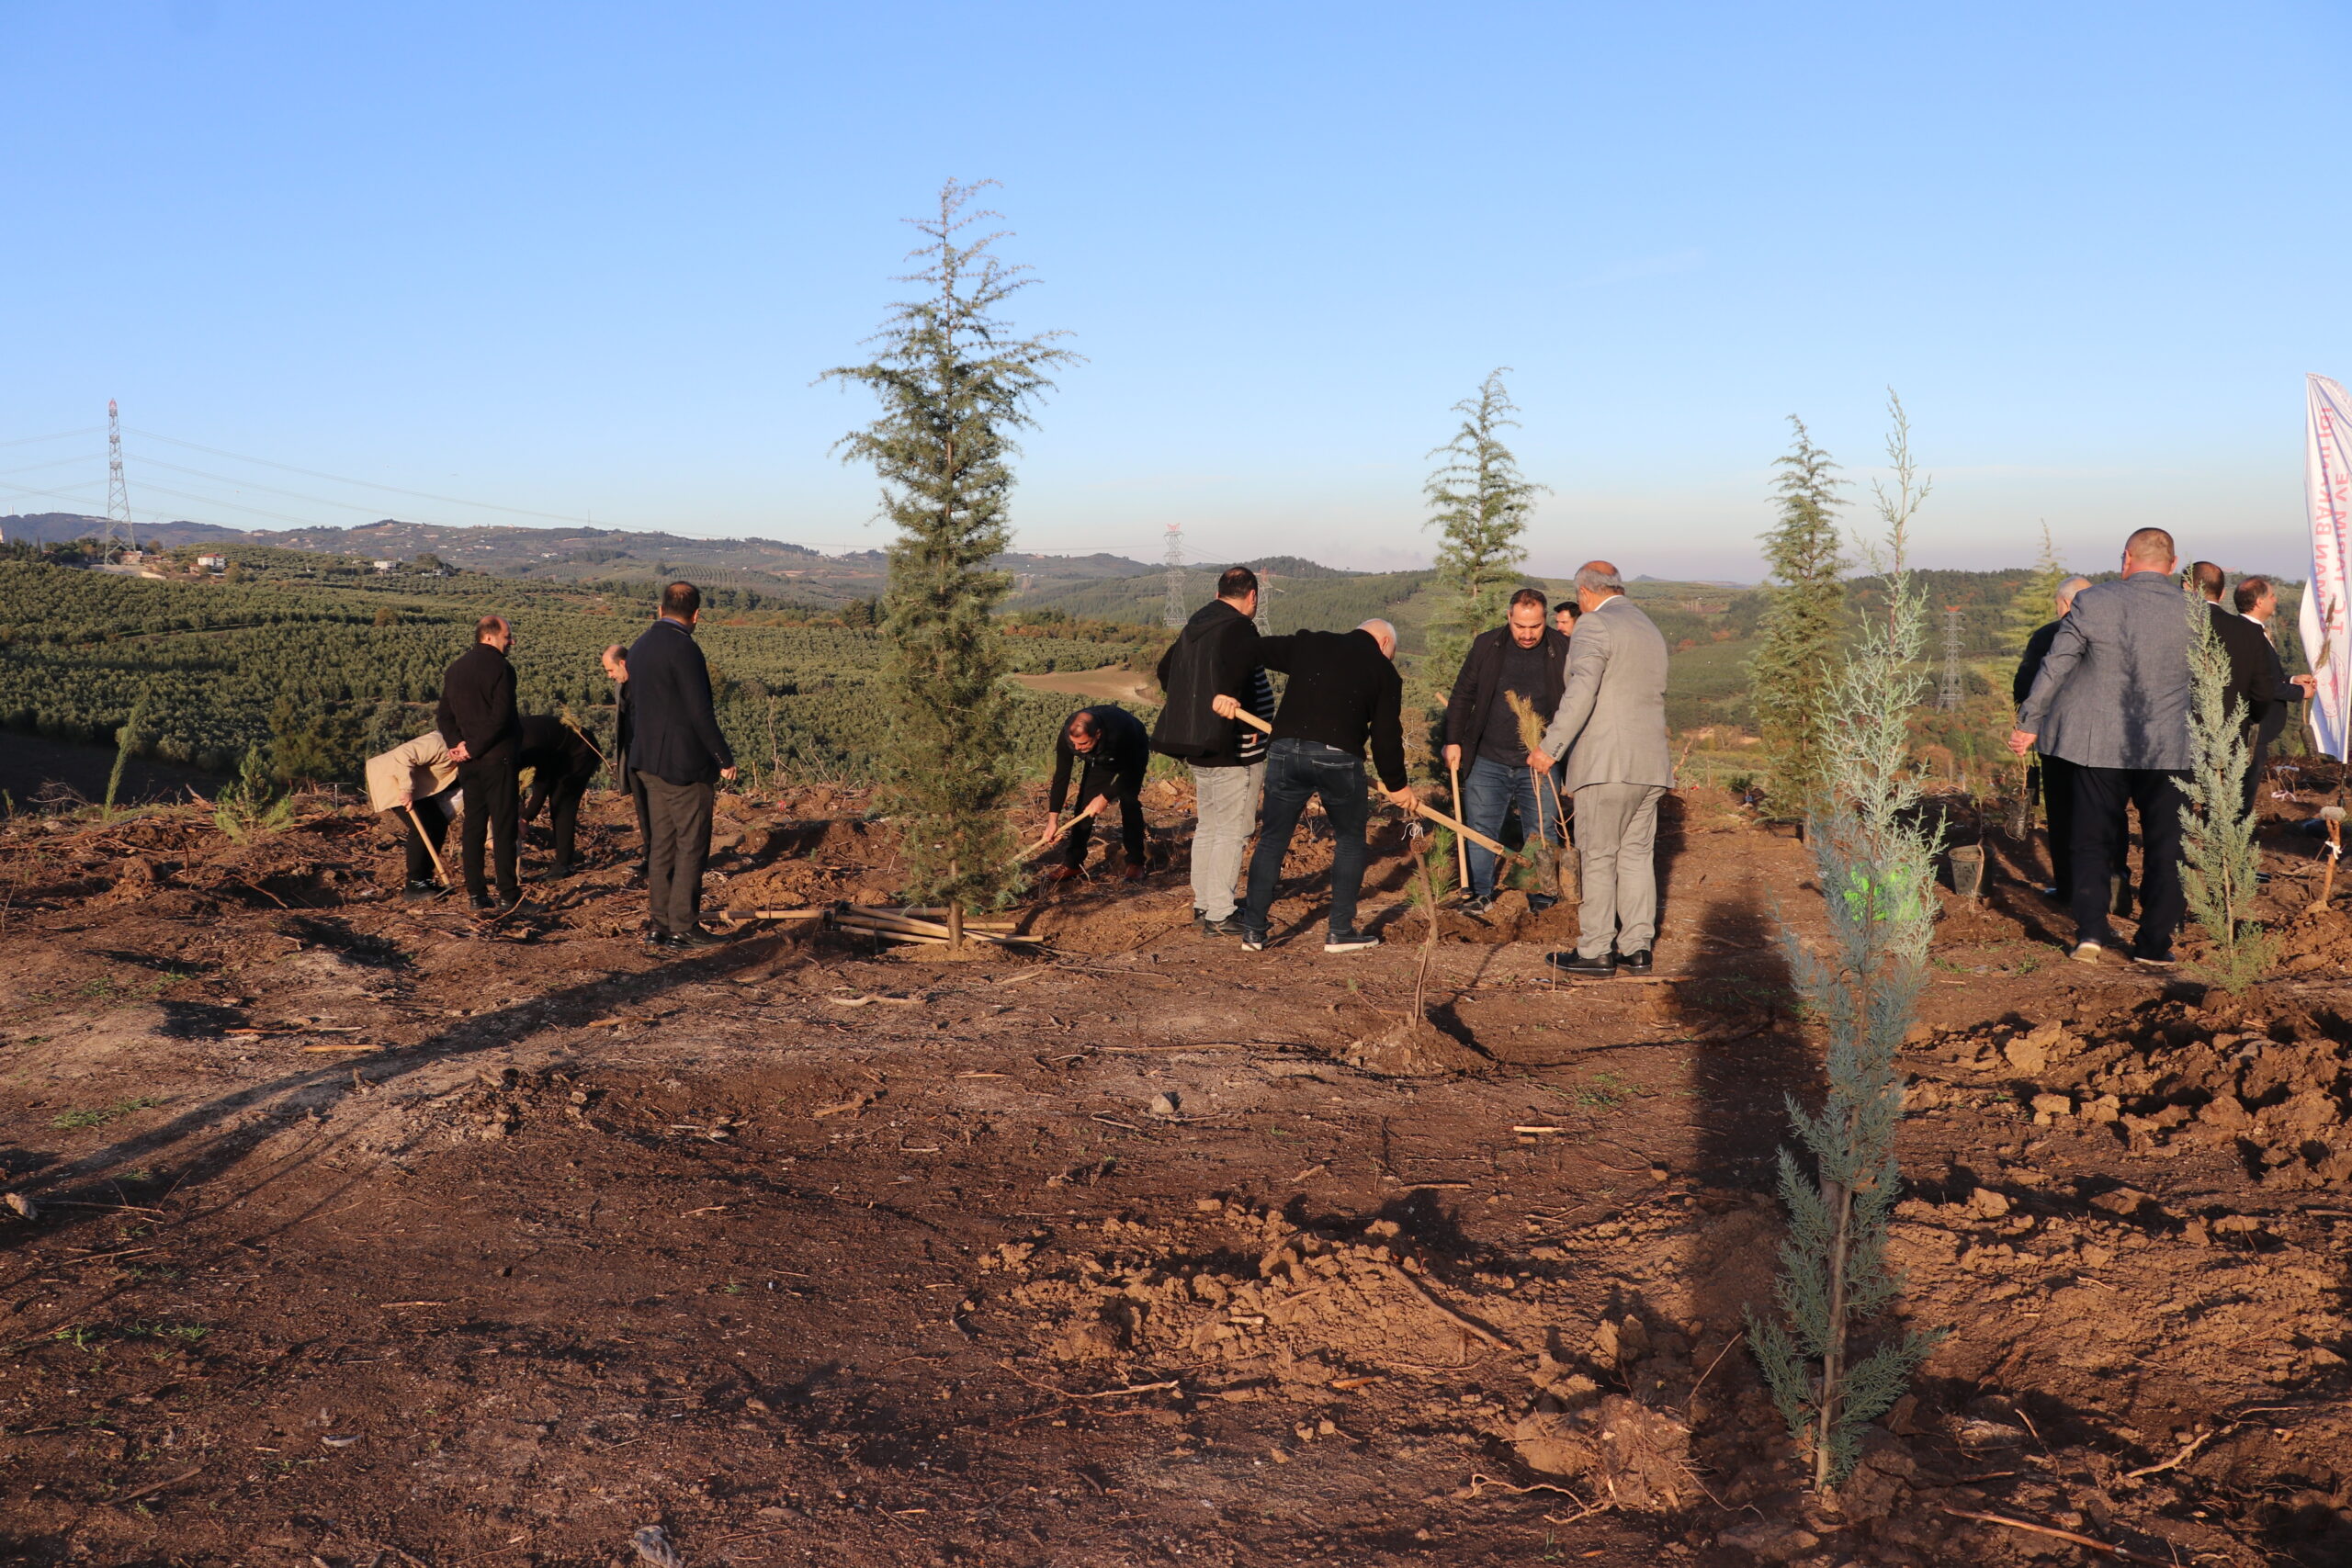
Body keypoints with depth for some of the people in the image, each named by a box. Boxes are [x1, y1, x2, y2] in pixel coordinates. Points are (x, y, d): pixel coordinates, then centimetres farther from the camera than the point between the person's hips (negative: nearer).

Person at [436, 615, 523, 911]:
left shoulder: (454, 670, 13)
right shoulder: (500, 668, -12)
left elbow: (444, 716, 11)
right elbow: (500, 718, -20)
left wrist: (457, 744, -1)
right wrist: (473, 749, -13)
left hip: (468, 762, 7)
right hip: (497, 758, -7)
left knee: (473, 825, 10)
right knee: (503, 826, -3)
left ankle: (475, 893, 11)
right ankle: (508, 894, -3)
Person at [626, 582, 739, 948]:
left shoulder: (640, 645, 12)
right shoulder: (683, 648, -15)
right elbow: (700, 711, -18)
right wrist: (725, 759, -10)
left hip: (649, 763, 9)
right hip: (684, 764, -9)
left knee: (660, 845, 12)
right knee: (691, 846, -2)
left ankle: (658, 925, 15)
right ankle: (683, 927, 0)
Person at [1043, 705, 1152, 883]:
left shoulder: (1121, 731, -46)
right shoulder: (1067, 736, -34)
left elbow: (1129, 773, -30)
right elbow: (1061, 776, -24)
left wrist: (1105, 797, -33)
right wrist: (1053, 818, -27)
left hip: (1133, 755, -4)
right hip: (1100, 759, 4)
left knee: (1129, 802, -19)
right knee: (1085, 802, -6)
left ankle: (1135, 863, -7)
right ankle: (1071, 863, 2)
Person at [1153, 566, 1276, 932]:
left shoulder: (1194, 626, 13)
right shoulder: (1240, 629, -14)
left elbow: (1165, 669, 26)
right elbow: (1232, 673, -35)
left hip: (1197, 747, 9)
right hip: (1233, 749, -9)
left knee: (1207, 828, 18)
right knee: (1232, 832, -3)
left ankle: (1203, 904, 25)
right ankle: (1219, 916, -2)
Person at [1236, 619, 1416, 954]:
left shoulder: (1308, 644, 17)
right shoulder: (1384, 671, 9)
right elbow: (1386, 735, 7)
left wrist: (1226, 692, 10)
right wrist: (1397, 785, 17)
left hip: (1286, 751, 2)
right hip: (1339, 758, -2)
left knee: (1272, 840, 11)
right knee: (1350, 840, 16)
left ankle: (1253, 930, 12)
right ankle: (1341, 932, 15)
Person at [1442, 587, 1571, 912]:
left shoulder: (1562, 651, -3)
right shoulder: (1486, 646, 0)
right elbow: (1462, 696, 7)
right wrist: (1453, 741, 1)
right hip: (1488, 761, 1)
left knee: (1542, 833, 4)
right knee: (1480, 828, 5)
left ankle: (1541, 896, 15)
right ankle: (1480, 892, 18)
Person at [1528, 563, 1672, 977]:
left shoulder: (1594, 624, -6)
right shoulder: (1651, 631, 20)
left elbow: (1582, 690, -20)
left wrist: (1550, 747, -19)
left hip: (1607, 763, -8)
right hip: (1651, 763, 8)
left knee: (1598, 857, -3)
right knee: (1637, 854, 10)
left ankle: (1595, 952, -1)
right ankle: (1637, 948, 11)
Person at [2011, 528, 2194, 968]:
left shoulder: (2093, 602, -7)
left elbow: (2055, 667, -6)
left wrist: (2028, 722, 3)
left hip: (2098, 745, -1)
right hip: (2168, 749, 1)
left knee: (2093, 843, 11)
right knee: (2163, 848, 10)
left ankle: (2091, 932, 4)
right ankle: (2156, 944, 12)